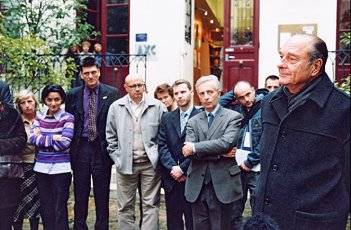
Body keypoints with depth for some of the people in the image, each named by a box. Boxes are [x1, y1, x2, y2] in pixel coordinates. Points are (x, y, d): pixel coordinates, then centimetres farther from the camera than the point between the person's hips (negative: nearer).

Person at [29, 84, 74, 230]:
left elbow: (64, 142, -14)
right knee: (45, 209, 12)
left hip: (61, 169, -4)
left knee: (60, 210, 0)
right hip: (41, 168, 4)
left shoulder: (67, 118, -5)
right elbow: (32, 138, -3)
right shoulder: (39, 117, 8)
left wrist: (42, 139, -7)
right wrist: (53, 138, -12)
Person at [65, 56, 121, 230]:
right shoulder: (73, 95, 6)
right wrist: (71, 148, 1)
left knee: (102, 195, 7)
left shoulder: (112, 93, 0)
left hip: (102, 148, -1)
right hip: (80, 148, 2)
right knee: (80, 194, 10)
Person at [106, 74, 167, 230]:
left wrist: (158, 156, -3)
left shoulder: (157, 106, -3)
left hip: (150, 163, -1)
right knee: (125, 206, 11)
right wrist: (117, 157, 1)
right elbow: (111, 136, 8)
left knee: (151, 205, 5)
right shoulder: (116, 107, 2)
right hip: (125, 163, 1)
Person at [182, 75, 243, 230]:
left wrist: (195, 148, -13)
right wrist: (218, 153, -14)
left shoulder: (233, 117, -1)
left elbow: (226, 143, -17)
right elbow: (187, 151, -4)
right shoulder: (193, 122, 10)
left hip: (223, 185, -4)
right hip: (197, 186, 4)